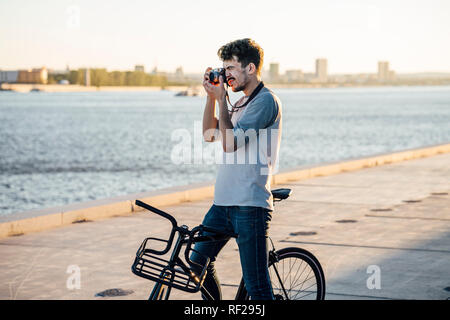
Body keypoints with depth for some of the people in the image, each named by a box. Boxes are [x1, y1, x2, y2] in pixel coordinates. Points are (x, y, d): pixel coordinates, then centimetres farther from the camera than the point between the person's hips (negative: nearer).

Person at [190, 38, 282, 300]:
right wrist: (212, 96, 11)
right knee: (199, 262, 16)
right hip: (224, 201, 10)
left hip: (251, 204, -10)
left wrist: (222, 99, -12)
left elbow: (230, 142, -19)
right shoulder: (243, 102, 19)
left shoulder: (266, 101, -12)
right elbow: (210, 134, 21)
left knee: (256, 285, -7)